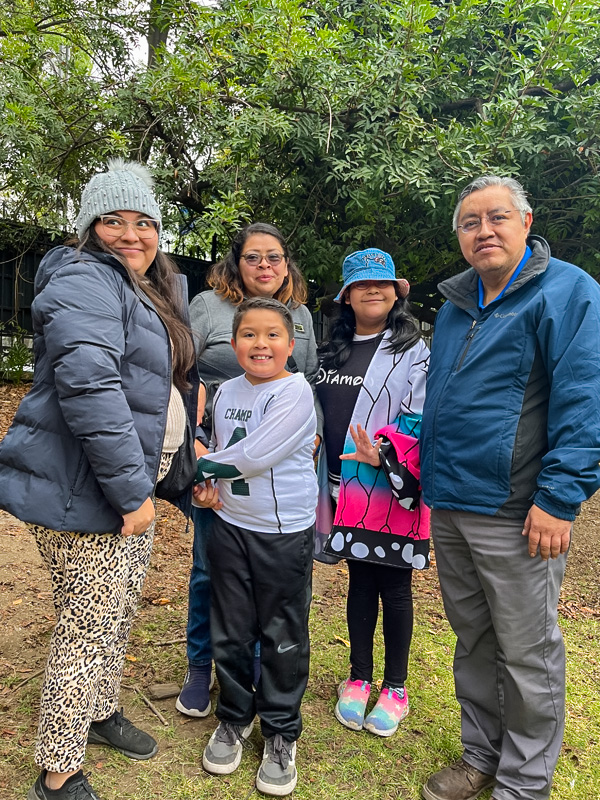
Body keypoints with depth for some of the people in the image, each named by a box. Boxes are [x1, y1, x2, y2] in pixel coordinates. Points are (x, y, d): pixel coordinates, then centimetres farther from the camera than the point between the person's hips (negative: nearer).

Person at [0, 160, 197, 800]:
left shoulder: (148, 292, 16)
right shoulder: (85, 281, -15)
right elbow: (88, 386, -29)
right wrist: (131, 491, -25)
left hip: (131, 486, 10)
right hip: (82, 495, -9)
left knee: (118, 614, 22)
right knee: (88, 632, 2)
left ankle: (101, 712, 45)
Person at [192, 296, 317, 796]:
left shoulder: (295, 392, -15)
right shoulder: (227, 392, 5)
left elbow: (256, 456, -22)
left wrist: (204, 465, -8)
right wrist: (207, 486, -1)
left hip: (285, 534, -5)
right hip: (230, 528, 5)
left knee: (283, 638, 9)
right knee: (230, 633, 16)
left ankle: (281, 732, 30)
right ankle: (234, 718, 38)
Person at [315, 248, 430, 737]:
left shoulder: (413, 351, -4)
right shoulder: (334, 351, 13)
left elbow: (422, 419, -12)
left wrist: (387, 454, -26)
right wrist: (328, 481, 11)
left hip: (394, 490, -4)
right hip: (348, 490, 5)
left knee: (394, 587, 8)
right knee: (360, 582, 15)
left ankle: (395, 688, 26)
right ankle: (359, 678, 31)